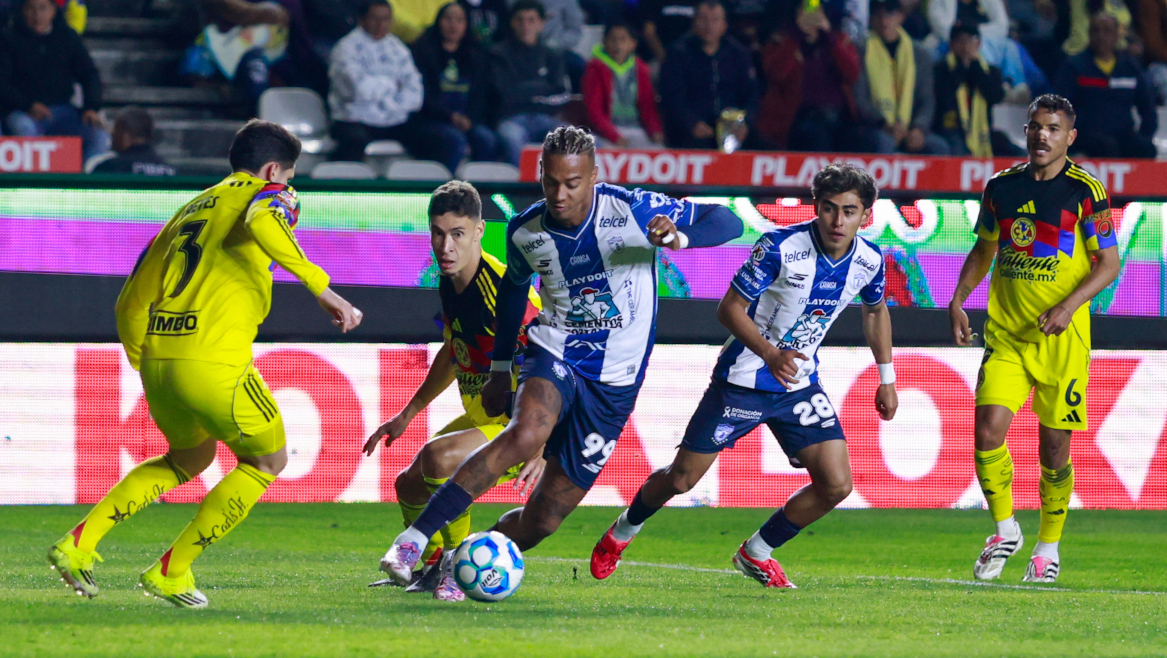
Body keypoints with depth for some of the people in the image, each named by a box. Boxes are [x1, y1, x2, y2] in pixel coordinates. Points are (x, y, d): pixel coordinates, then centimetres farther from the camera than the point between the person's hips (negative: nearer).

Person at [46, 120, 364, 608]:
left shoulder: (188, 211, 25)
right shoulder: (267, 197, 5)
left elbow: (131, 304, 23)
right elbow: (259, 223, -23)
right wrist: (320, 288, -24)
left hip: (156, 360, 7)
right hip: (214, 363, -7)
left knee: (191, 457, 32)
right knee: (268, 460, 17)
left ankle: (79, 544, 18)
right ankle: (171, 572, 12)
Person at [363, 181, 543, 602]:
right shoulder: (449, 285, 2)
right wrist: (406, 415, 27)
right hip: (480, 420, 9)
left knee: (438, 456, -30)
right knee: (410, 485, 18)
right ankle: (428, 573, 41)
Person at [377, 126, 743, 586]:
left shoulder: (631, 210, -14)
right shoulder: (525, 232, -4)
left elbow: (727, 222, -14)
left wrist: (679, 237, -35)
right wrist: (500, 367, 19)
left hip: (613, 383, 0)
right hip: (553, 357, 0)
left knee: (541, 522, -3)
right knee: (526, 435, -35)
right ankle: (412, 542, -36)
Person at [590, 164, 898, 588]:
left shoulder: (869, 260, -7)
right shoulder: (780, 248, -23)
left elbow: (876, 310, 16)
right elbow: (730, 308, -18)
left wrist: (886, 378, 17)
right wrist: (770, 354, -32)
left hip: (800, 385, 4)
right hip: (743, 379, -4)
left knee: (836, 485, -9)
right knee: (681, 480, 1)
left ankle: (756, 554, 13)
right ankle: (622, 533, 32)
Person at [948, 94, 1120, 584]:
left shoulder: (1085, 191, -4)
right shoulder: (1001, 187, 8)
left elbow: (1109, 263, -3)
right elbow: (983, 250, 21)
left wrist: (1068, 306, -17)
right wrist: (958, 301, 6)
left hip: (1063, 338, -3)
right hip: (1005, 334, 3)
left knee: (1054, 447, 3)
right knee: (988, 430, -13)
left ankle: (1048, 546, 22)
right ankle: (1005, 530, 8)